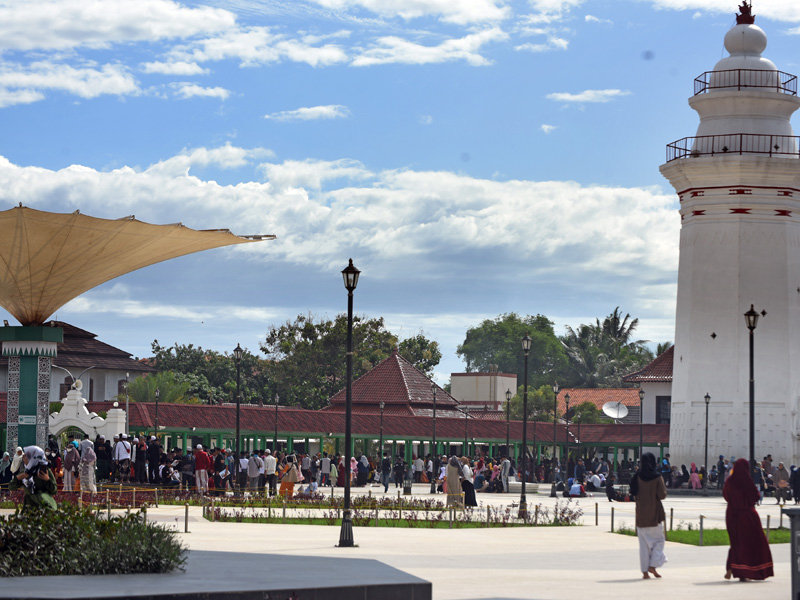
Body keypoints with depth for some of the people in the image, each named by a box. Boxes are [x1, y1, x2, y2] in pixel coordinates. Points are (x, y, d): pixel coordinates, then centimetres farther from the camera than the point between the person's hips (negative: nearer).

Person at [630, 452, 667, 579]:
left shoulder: (637, 477, 0)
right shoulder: (657, 477, -10)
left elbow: (634, 494, 3)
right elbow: (662, 495, -12)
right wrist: (664, 487, 7)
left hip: (641, 514, 3)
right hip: (654, 514, -3)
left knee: (643, 543, 7)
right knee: (658, 539, 11)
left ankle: (645, 571, 5)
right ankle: (653, 565, -5)